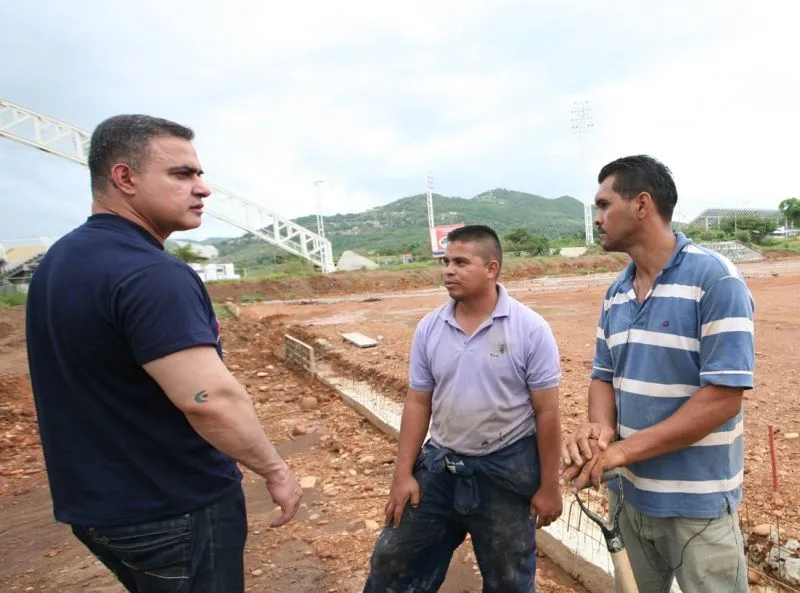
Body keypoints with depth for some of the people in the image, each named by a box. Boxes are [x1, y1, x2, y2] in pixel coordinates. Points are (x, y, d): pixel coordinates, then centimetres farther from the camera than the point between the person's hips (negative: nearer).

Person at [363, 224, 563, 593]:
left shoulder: (530, 329, -14)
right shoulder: (429, 328, -3)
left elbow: (547, 412, -10)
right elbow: (417, 403, 3)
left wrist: (548, 486, -7)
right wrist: (403, 474, 2)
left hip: (506, 470, -3)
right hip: (439, 465, 4)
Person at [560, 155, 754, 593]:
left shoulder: (715, 279, -17)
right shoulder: (616, 293, 4)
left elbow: (724, 396, -21)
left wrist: (622, 450, -23)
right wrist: (600, 429, -14)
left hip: (697, 504, -6)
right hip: (628, 494, 6)